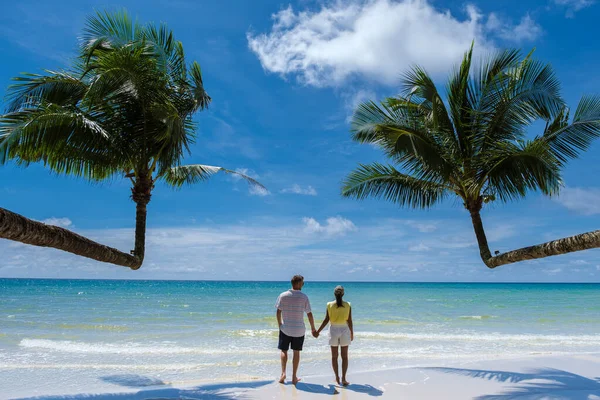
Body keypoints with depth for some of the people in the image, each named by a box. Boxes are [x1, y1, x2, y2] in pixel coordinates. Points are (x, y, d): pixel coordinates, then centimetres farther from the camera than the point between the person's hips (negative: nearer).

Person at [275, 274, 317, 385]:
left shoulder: (283, 295, -5)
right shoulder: (304, 297, -8)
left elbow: (278, 312, -2)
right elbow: (309, 314, -5)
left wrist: (280, 325, 11)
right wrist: (313, 328, 6)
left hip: (285, 328, 0)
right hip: (299, 329, 0)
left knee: (284, 350, 13)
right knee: (296, 352, 11)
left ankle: (283, 373, -1)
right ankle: (294, 377, 14)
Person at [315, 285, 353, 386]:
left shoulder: (330, 305, -7)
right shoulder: (347, 305, -6)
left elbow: (326, 320, -6)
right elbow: (349, 321, -4)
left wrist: (318, 331, 3)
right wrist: (352, 333, 10)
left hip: (333, 330, 0)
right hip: (344, 330, 0)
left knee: (334, 356, 12)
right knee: (344, 356, 7)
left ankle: (337, 377, 17)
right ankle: (343, 379, 3)